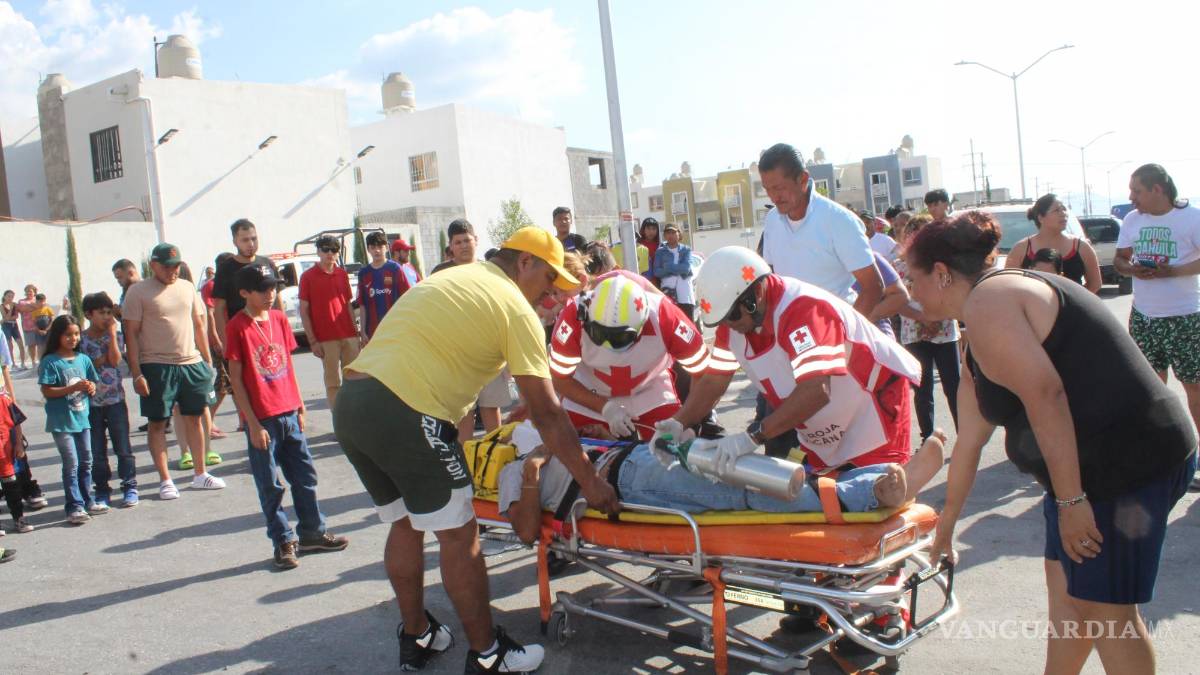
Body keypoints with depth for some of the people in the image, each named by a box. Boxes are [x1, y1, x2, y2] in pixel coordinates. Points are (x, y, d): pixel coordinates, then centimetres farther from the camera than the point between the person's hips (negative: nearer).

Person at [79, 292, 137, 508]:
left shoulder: (116, 336, 0)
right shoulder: (81, 340, 1)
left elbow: (115, 360, -15)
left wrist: (112, 332, -13)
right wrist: (100, 360, -12)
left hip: (115, 400, -1)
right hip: (92, 402, 1)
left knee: (123, 447, 2)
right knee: (97, 451, 8)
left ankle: (130, 486, 11)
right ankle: (102, 490, 18)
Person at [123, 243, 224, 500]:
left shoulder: (187, 287, 10)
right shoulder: (138, 292, -5)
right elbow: (131, 334, -7)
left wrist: (207, 361, 12)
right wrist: (136, 373, -12)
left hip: (192, 363, 5)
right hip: (157, 366, -5)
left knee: (194, 418, 11)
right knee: (158, 422, 2)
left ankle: (200, 474, 22)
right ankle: (165, 480, 11)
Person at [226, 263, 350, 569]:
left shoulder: (279, 319, 7)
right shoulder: (237, 327, -10)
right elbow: (236, 379, -10)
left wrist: (300, 406, 12)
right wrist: (253, 424, -12)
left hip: (289, 413, 6)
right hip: (262, 419, -6)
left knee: (305, 477, 13)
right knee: (270, 486, 5)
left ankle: (312, 533, 25)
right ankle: (284, 542, 16)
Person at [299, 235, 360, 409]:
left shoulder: (342, 274, 11)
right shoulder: (308, 276, -1)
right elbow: (304, 310, -3)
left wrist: (357, 332, 11)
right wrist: (312, 341, -8)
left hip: (349, 335, 4)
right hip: (326, 339, -4)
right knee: (333, 383, 1)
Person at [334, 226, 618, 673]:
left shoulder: (453, 277, 22)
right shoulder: (515, 307, -2)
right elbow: (546, 413, -4)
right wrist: (589, 481, 3)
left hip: (349, 404, 9)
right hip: (403, 413, -9)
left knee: (404, 524, 22)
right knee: (459, 535, 5)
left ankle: (416, 638, 36)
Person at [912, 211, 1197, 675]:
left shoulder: (987, 303, -14)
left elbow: (1046, 396, -24)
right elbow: (969, 440, 23)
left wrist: (1070, 499, -21)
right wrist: (946, 525, 29)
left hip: (1130, 461, -10)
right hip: (1096, 466, 10)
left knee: (1104, 610, 1)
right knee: (1066, 588, 18)